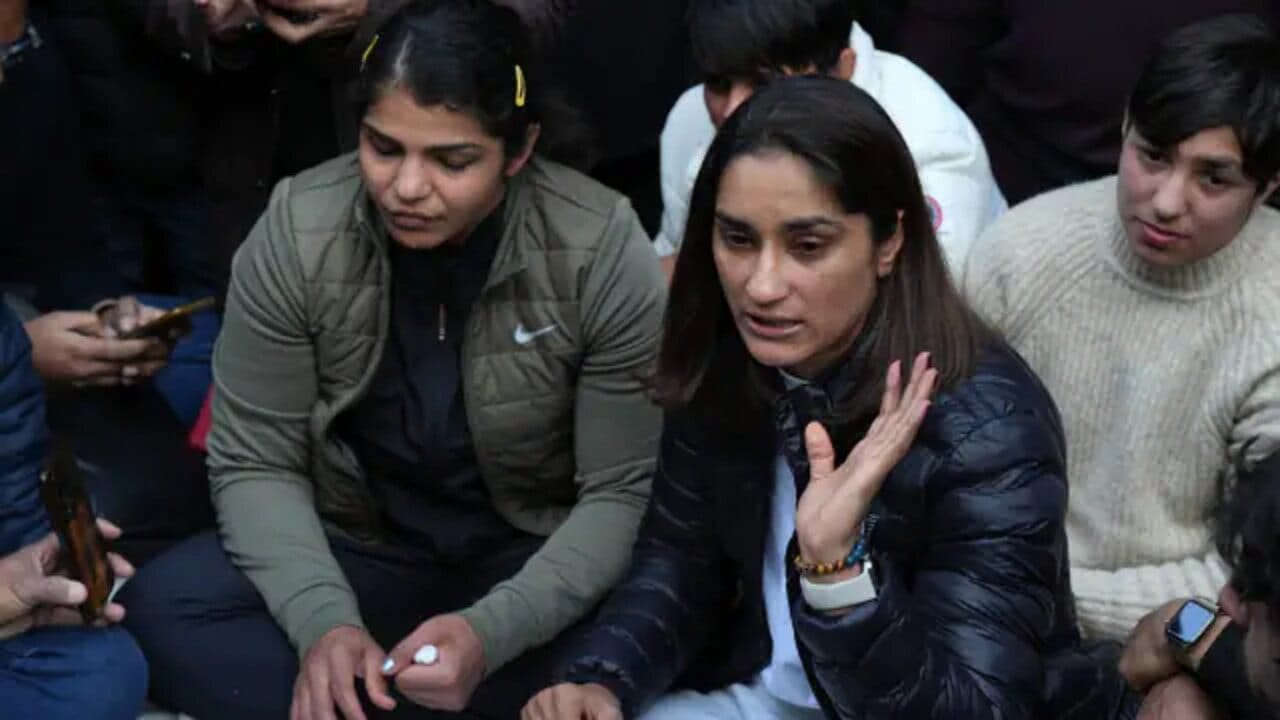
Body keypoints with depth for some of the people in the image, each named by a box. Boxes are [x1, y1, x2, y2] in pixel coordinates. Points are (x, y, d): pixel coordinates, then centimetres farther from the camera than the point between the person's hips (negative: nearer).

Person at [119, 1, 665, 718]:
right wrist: (323, 619, -28)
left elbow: (626, 492, -15)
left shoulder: (603, 251, -18)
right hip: (356, 552, 2)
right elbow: (256, 462, -9)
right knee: (160, 610, -24)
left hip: (535, 563, -2)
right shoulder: (297, 232, -14)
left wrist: (490, 631, -31)